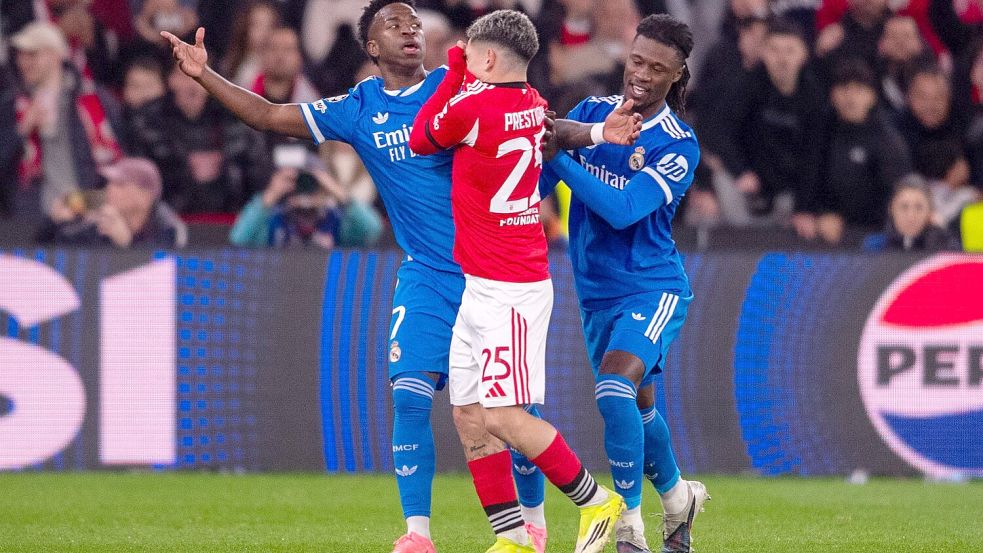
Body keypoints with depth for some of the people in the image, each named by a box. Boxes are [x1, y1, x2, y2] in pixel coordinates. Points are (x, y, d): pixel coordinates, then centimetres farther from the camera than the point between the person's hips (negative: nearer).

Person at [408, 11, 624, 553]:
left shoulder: (472, 107, -17)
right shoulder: (534, 106, 7)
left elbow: (420, 141, 2)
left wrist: (452, 75, 9)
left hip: (505, 291, -9)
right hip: (481, 289, 9)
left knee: (504, 416, -9)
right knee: (469, 413, 7)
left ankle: (595, 500, 3)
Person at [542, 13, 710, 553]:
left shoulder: (679, 145, -13)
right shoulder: (591, 112, 1)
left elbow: (623, 210, -25)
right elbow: (537, 183, -1)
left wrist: (560, 155, -29)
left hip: (652, 287, -5)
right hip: (596, 292, 5)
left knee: (615, 388, -26)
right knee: (638, 406, 16)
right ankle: (677, 496, 41)